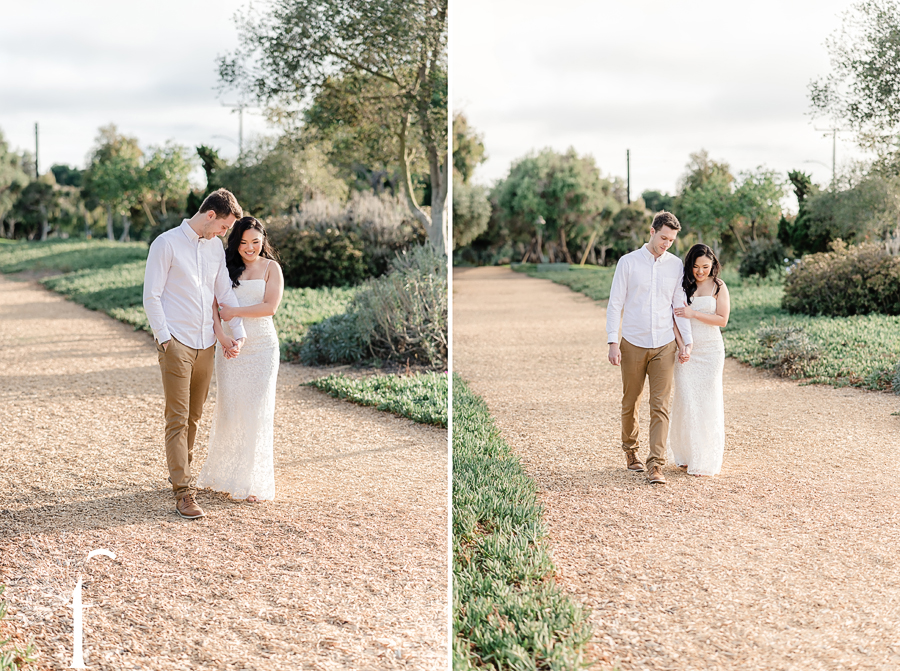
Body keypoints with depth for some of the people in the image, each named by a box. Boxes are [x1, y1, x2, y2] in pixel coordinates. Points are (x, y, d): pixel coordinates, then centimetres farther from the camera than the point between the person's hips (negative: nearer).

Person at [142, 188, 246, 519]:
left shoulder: (216, 248, 13)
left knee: (193, 417, 12)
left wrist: (237, 333, 8)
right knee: (178, 419, -7)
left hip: (206, 344, 6)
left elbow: (225, 293, 17)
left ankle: (180, 470, 28)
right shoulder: (167, 244, -6)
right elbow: (151, 296, -7)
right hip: (176, 343, -6)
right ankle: (183, 492, -7)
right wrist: (164, 338, -11)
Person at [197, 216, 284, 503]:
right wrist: (220, 333, -14)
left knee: (257, 411, -1)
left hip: (261, 346, -2)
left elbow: (270, 307, -8)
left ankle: (253, 481, 8)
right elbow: (212, 303, 1)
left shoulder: (271, 268, 3)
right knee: (229, 407, 1)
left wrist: (233, 312, -8)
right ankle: (224, 472, 15)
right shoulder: (225, 267, 8)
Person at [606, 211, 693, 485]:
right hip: (633, 346, -1)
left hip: (664, 346, 1)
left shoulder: (676, 265, 5)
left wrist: (687, 341, 2)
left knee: (660, 407, -6)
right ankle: (630, 452, 32)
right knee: (630, 404, 10)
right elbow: (615, 304, -2)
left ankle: (656, 465, -7)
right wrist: (612, 342, -9)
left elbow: (679, 305, 9)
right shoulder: (628, 262, -2)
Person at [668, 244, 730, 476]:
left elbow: (722, 319, -5)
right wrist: (681, 344, -10)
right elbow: (674, 317, 2)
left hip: (710, 350, -1)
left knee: (709, 401, -1)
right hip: (686, 350, 1)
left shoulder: (718, 287, 1)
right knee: (686, 399, -4)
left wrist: (693, 313, -14)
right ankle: (687, 455, 9)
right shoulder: (682, 285, 4)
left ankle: (707, 459, 9)